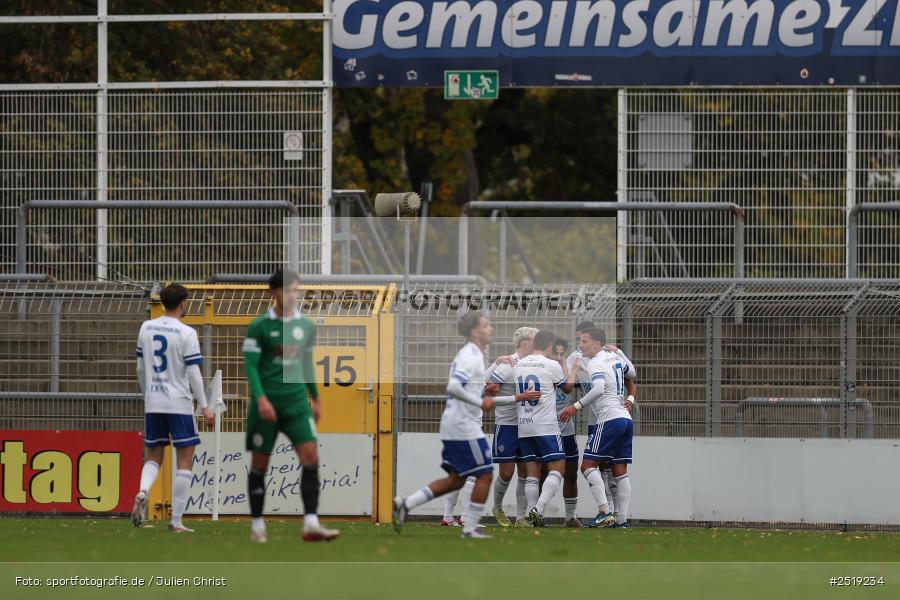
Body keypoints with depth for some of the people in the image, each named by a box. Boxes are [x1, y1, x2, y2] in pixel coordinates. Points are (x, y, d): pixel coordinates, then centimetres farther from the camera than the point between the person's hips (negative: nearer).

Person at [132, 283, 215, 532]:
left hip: (152, 403, 5)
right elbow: (193, 373, -12)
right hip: (179, 404, -5)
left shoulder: (146, 328, 7)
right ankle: (176, 520, -1)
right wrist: (204, 407, -7)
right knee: (184, 462, 3)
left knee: (153, 457, 15)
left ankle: (143, 491, -17)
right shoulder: (186, 333, -10)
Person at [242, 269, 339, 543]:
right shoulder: (259, 327, -6)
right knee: (259, 464, 4)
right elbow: (250, 366, -9)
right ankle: (257, 525, 17)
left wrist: (316, 399, 23)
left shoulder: (306, 326, 8)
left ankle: (311, 524, -16)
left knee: (311, 457, -12)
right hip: (267, 404, -3)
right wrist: (261, 398, -22)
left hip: (297, 402, 3)